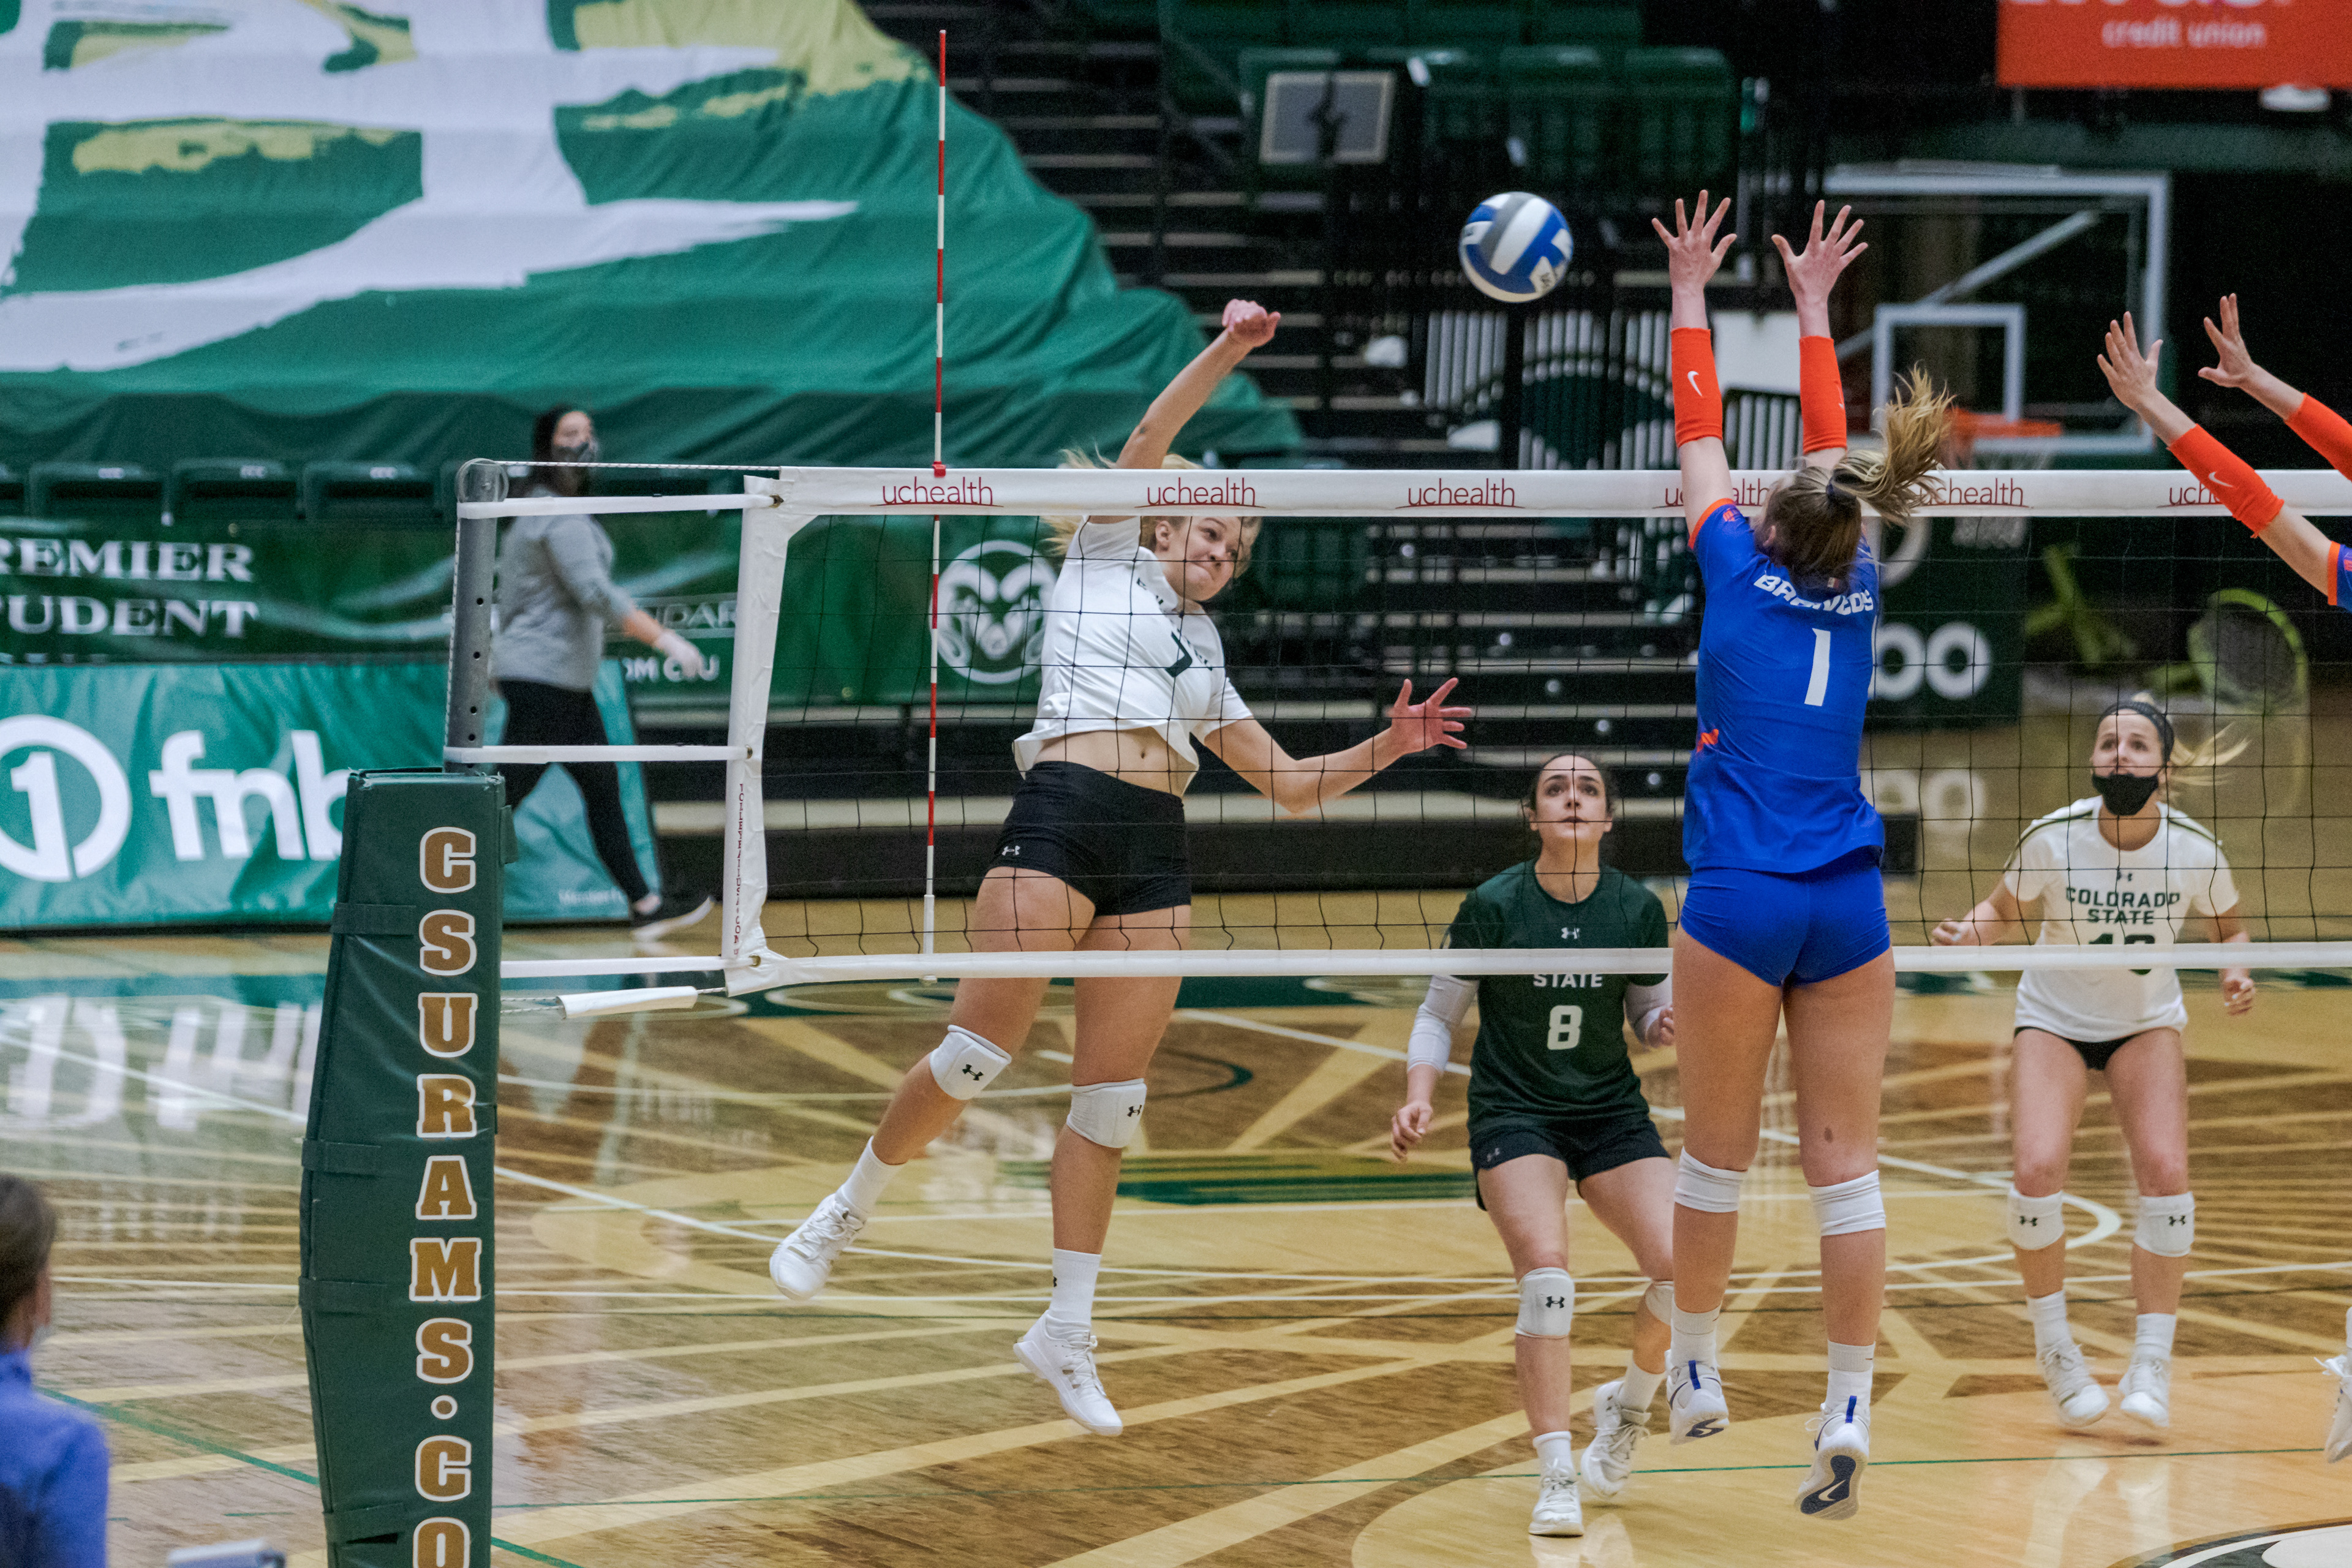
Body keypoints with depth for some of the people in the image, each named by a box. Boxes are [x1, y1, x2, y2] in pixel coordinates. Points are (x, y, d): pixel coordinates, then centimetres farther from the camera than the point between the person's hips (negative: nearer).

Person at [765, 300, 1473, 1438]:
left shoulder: (1203, 659, 29)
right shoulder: (1108, 562, 15)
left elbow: (1290, 786, 29)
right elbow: (1149, 441, 2)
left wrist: (1384, 749, 16)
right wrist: (1230, 349, -5)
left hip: (1155, 854, 6)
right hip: (1064, 814, -6)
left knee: (1112, 1096, 0)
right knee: (979, 1052, -12)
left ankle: (1068, 1332, 5)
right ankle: (845, 1213, 8)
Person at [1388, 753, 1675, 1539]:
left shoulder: (1638, 908, -4)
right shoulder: (1493, 905, -10)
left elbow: (1649, 1017, 9)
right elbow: (1438, 1013, 1)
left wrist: (1668, 1024, -14)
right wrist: (1419, 1094, -13)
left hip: (1612, 1112, 3)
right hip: (1514, 1114, -3)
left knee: (1680, 1267, -15)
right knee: (1546, 1273, -25)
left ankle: (1630, 1402, 18)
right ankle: (1557, 1477, -21)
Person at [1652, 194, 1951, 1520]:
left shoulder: (1743, 569, 0)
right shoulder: (1855, 584, 8)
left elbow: (1703, 439, 13)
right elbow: (1835, 454, 23)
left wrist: (1692, 297, 24)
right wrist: (1813, 309, 35)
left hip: (1741, 904, -3)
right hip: (1850, 908, 3)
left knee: (1718, 1152, 10)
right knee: (1847, 1163, -2)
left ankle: (1696, 1372, 22)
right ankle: (1849, 1412, -8)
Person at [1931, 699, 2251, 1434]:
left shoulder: (2195, 850, -19)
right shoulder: (2053, 839, -22)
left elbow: (2230, 929, 2)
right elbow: (2005, 912, -4)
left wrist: (2238, 972, -19)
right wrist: (1971, 932, -26)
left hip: (2146, 1023, 1)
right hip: (2054, 1019, -1)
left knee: (2165, 1173, -20)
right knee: (2038, 1169, -22)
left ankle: (2152, 1366, -6)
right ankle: (2054, 1347, 1)